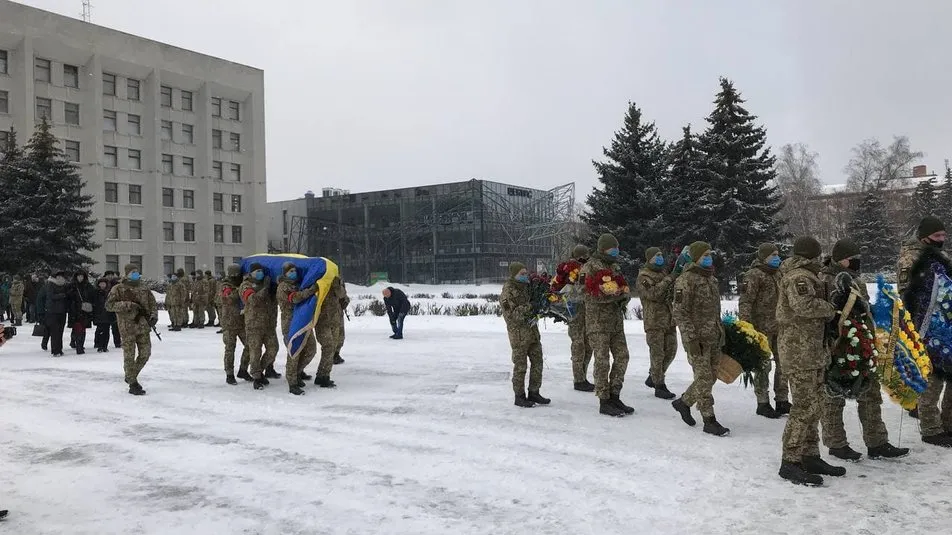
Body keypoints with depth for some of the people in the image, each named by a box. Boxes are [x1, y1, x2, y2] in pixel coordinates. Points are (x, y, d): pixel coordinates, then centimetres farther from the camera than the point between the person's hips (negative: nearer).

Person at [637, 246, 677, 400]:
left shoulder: (664, 273, 17)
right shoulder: (643, 277, -7)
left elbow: (674, 293, 24)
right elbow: (652, 294, -24)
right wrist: (667, 281, -21)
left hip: (669, 319, 8)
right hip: (654, 320, -8)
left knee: (670, 350, 12)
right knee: (657, 353, -3)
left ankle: (653, 377, 27)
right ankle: (659, 386, 4)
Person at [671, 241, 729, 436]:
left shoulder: (712, 279, 15)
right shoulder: (686, 280, -12)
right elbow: (680, 312, -16)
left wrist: (721, 333, 21)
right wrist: (691, 339, -20)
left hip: (714, 339, 8)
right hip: (697, 339, -8)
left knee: (709, 378, 12)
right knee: (704, 379, -5)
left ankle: (683, 402, 31)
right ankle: (709, 420, 2)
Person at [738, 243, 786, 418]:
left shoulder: (777, 273, 14)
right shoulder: (753, 275, -11)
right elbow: (745, 302, -17)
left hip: (779, 326, 8)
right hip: (762, 328, -8)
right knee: (763, 366, 0)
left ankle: (782, 400, 23)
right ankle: (762, 403, 11)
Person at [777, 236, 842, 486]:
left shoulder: (802, 275, 21)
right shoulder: (799, 276, -14)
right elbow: (804, 304, -29)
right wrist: (830, 309, -14)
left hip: (812, 351, 11)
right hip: (800, 351, -11)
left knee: (814, 404, 15)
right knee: (805, 406, -9)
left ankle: (810, 456, 24)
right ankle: (790, 462, -5)